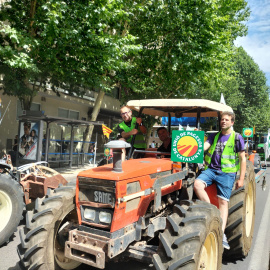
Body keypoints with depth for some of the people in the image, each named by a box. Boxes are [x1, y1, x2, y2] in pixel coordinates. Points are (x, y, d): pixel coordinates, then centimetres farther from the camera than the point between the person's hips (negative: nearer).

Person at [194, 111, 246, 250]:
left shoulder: (237, 138, 5)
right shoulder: (214, 136, 15)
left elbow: (242, 159, 4)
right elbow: (203, 146, 0)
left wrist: (241, 179, -2)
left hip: (227, 172, -3)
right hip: (211, 169, 3)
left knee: (223, 202, -8)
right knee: (197, 184, -24)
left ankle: (221, 234, -4)